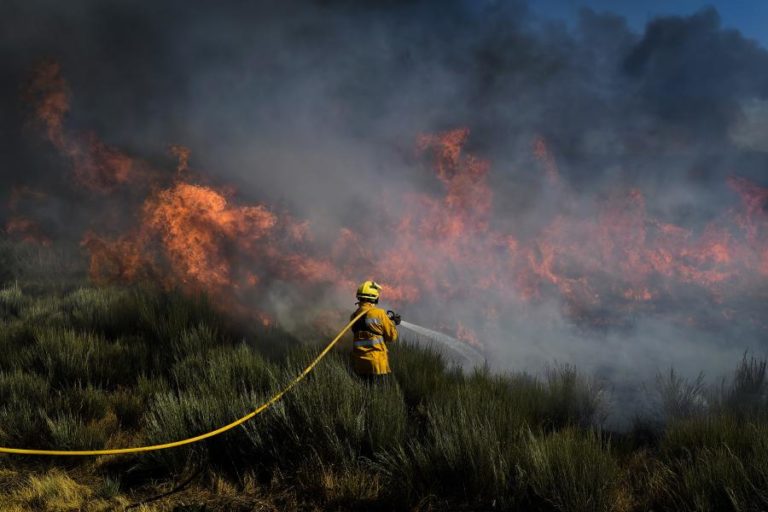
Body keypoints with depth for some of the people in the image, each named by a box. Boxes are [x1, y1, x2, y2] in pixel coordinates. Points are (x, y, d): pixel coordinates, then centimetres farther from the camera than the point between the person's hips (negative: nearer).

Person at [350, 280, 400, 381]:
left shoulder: (354, 316, 6)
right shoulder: (379, 313, -10)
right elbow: (392, 337, -3)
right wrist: (392, 322, 16)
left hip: (359, 362, 5)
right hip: (375, 362, -5)